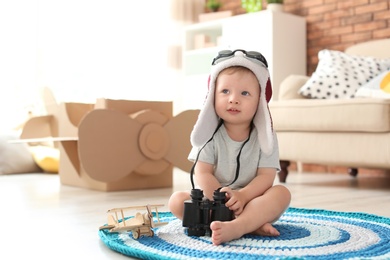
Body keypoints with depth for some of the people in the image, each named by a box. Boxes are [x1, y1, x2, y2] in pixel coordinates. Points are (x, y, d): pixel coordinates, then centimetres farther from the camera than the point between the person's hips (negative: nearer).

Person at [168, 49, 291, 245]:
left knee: (281, 193, -25)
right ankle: (250, 225, -32)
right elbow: (203, 174, -10)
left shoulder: (264, 136, -3)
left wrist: (241, 196, -30)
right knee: (176, 200, -22)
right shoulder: (210, 134, -3)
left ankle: (236, 227, -47)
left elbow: (266, 177, -11)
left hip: (252, 201, 0)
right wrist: (222, 199, -27)